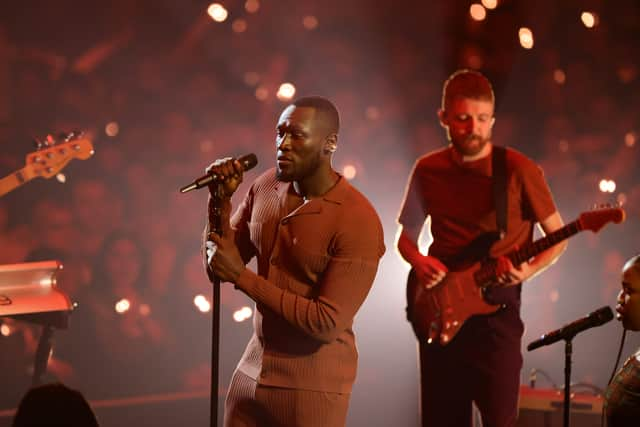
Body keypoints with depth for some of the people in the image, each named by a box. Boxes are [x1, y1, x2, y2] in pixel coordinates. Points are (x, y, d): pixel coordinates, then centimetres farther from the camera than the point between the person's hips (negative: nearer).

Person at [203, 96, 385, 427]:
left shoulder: (359, 222, -19)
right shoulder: (266, 187, 0)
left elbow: (328, 323, -22)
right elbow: (218, 270, 5)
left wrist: (242, 276, -20)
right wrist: (220, 200, -10)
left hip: (313, 387, -6)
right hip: (252, 371, 6)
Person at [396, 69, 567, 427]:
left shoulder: (519, 170, -4)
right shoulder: (428, 171, 7)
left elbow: (558, 236, 2)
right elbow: (406, 236, 19)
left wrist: (529, 270, -17)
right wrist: (417, 260, -4)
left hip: (495, 307, -4)